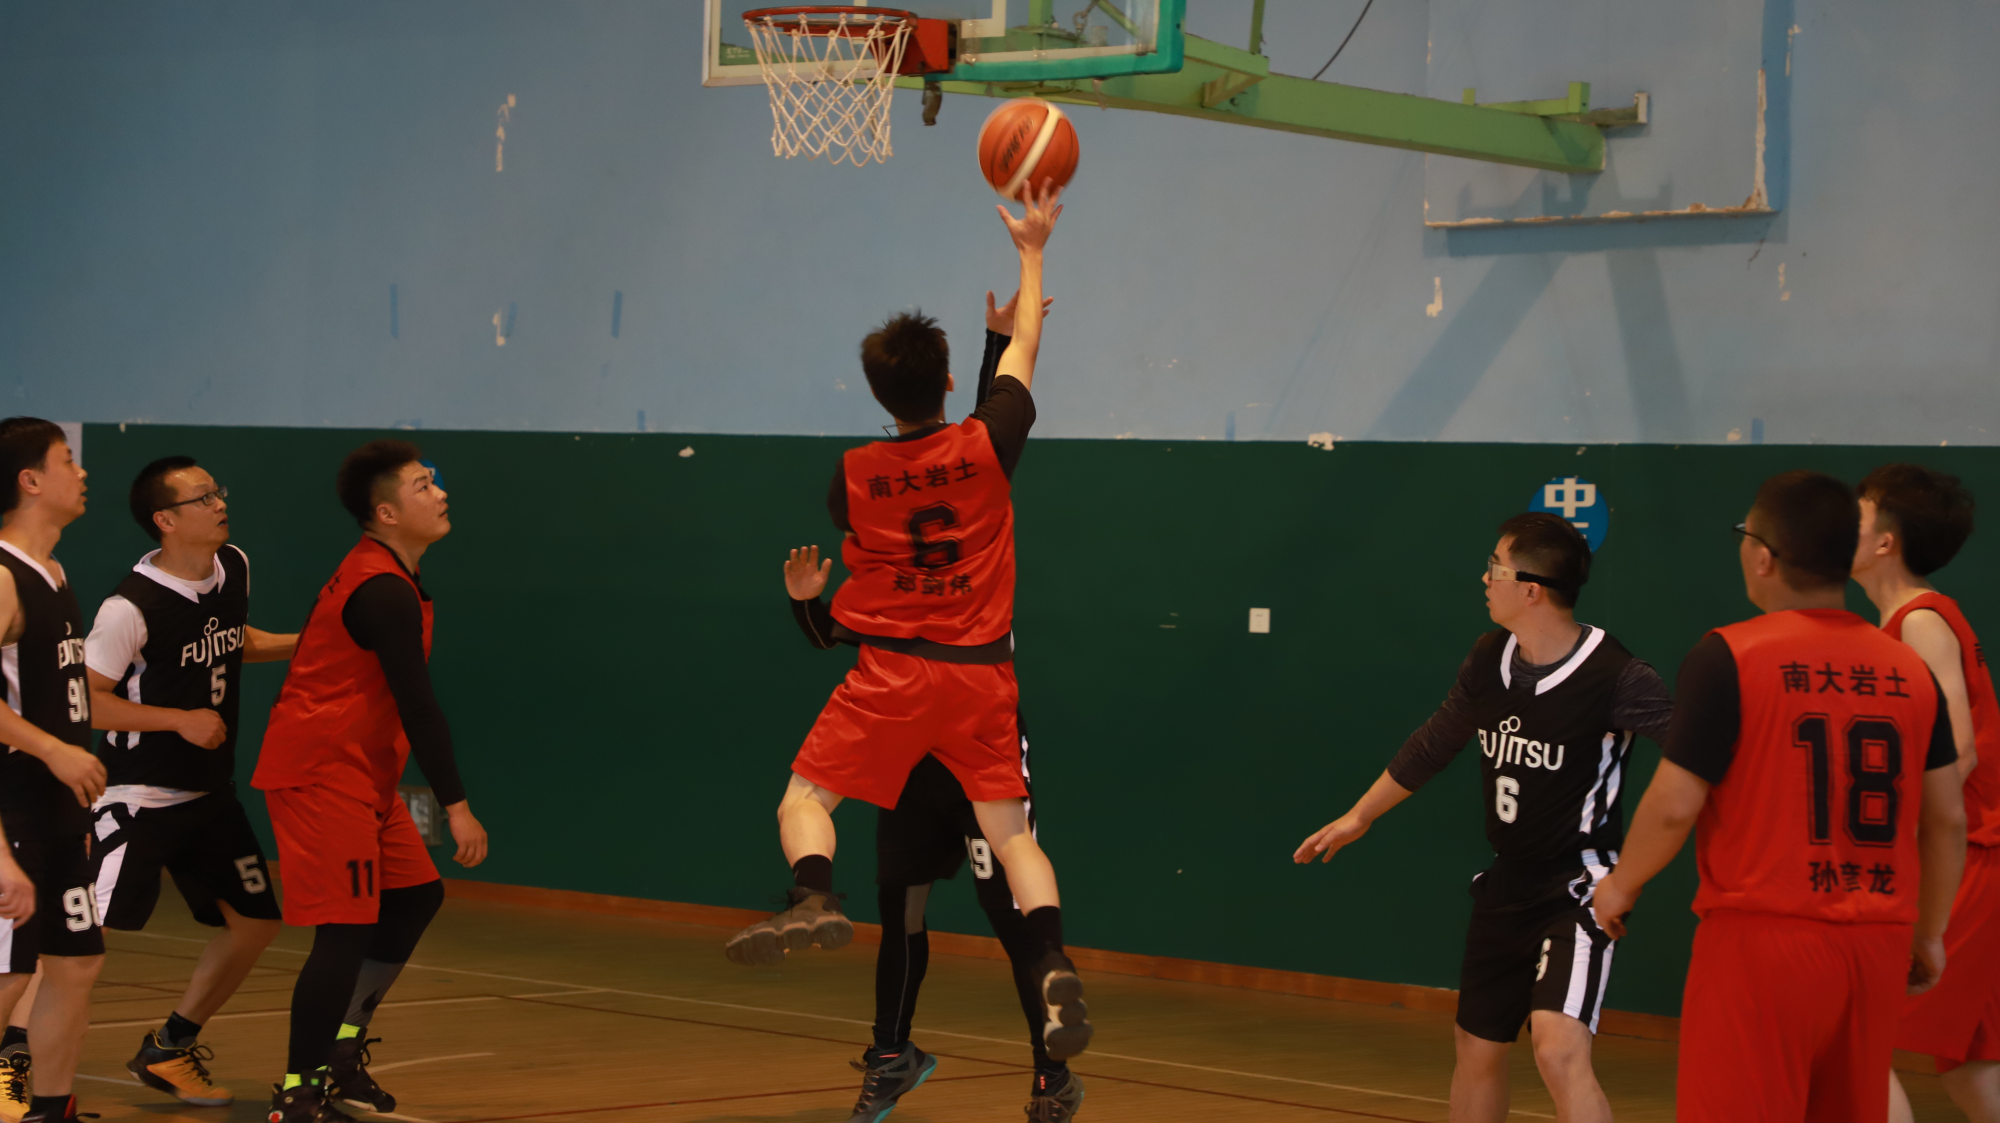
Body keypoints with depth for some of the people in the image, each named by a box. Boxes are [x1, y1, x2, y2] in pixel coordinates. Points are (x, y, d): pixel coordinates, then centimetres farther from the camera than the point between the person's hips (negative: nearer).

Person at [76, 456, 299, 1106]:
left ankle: (167, 1052, 26)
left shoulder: (234, 569, 2)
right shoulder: (134, 607, -22)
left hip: (210, 791, 8)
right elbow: (83, 701, -19)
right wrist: (181, 720, -22)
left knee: (256, 922, 12)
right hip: (138, 796, -8)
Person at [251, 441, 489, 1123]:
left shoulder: (376, 576, 14)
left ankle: (342, 1051, 21)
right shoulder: (385, 592, -19)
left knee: (415, 897, 14)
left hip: (360, 773, 10)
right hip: (322, 775, -10)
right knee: (347, 930, -11)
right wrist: (455, 805, -21)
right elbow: (416, 705, -22)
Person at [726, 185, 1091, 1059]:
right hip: (982, 671, 1)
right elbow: (1025, 346, 13)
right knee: (1009, 829, 4)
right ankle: (1055, 968, -15)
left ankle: (814, 898, -24)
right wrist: (1031, 251, 24)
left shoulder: (855, 473, -1)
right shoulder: (987, 446, -2)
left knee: (806, 798, 6)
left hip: (889, 673, -1)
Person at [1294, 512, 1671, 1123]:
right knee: (1476, 1048, 17)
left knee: (1559, 1052, -25)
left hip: (1578, 886, -8)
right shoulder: (1490, 659, 3)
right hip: (1507, 884, 8)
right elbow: (1435, 742, 18)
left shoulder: (1613, 676, -18)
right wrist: (1359, 816, 28)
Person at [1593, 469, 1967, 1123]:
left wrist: (1621, 886, 6)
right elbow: (1947, 820, 9)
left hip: (1763, 943, -5)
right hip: (1877, 946, 5)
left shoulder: (1728, 657, -9)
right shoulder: (1910, 670, 6)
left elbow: (1674, 807, -11)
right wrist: (1929, 933, 21)